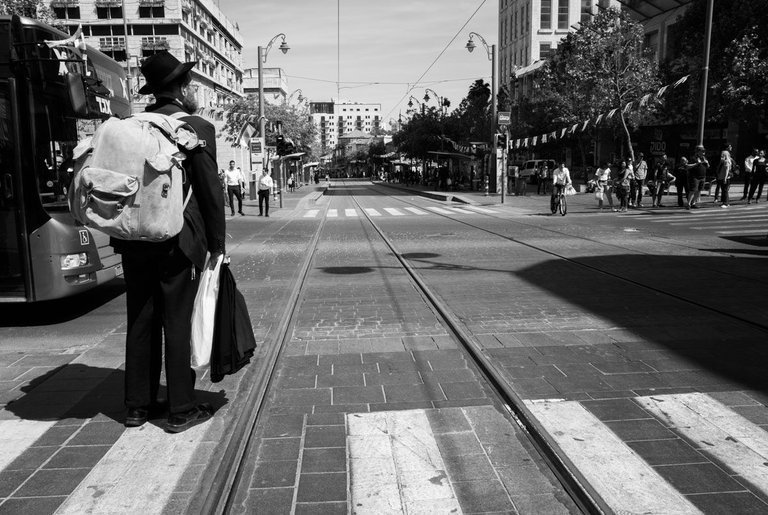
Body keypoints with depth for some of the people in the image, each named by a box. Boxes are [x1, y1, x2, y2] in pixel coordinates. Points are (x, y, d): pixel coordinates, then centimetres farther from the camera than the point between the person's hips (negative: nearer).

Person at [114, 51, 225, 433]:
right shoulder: (197, 128, -8)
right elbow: (210, 192, -9)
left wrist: (126, 232, 17)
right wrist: (217, 244, -2)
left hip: (134, 241, 5)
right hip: (177, 242, -5)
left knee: (140, 322, 14)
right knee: (178, 324, 3)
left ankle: (138, 405, 25)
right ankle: (181, 410, 13)